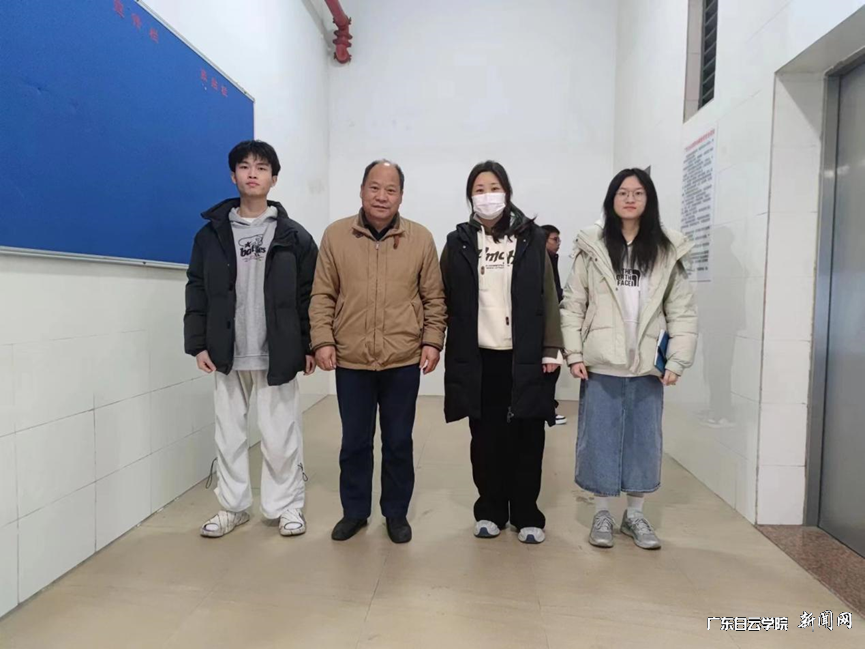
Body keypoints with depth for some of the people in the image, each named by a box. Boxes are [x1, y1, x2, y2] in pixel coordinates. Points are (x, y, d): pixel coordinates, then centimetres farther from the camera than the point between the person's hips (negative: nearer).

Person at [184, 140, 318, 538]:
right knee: (229, 434, 11)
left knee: (280, 436, 4)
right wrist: (197, 343, -2)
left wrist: (309, 346, -4)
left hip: (277, 355, -2)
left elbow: (310, 295, 0)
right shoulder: (211, 234, 6)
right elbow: (197, 292, 6)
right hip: (227, 354, 2)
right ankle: (233, 506, 26)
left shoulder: (294, 236, 1)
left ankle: (287, 506, 20)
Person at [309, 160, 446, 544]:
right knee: (354, 442, 14)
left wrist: (432, 341, -3)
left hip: (403, 361, 0)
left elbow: (434, 298, 4)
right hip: (350, 361, 1)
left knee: (398, 442, 12)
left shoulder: (421, 239, 0)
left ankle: (396, 514, 30)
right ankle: (354, 511, 32)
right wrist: (322, 340, -6)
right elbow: (323, 296, 2)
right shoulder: (335, 236, 1)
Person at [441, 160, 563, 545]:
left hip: (524, 356, 0)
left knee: (526, 437, 6)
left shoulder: (532, 239, 5)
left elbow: (548, 297, 2)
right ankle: (490, 511, 23)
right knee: (486, 437, 9)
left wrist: (551, 349, -4)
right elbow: (446, 300, 4)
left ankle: (527, 515, 20)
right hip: (478, 357, 1)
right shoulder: (459, 242, 7)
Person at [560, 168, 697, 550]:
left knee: (644, 442, 11)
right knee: (599, 439, 7)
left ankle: (634, 515, 29)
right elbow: (573, 305, -1)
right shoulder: (592, 247, -1)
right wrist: (574, 354, -8)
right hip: (601, 364, -1)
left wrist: (677, 361, -4)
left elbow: (682, 311, 3)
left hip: (647, 366, 2)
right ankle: (601, 514, 24)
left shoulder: (668, 251, 4)